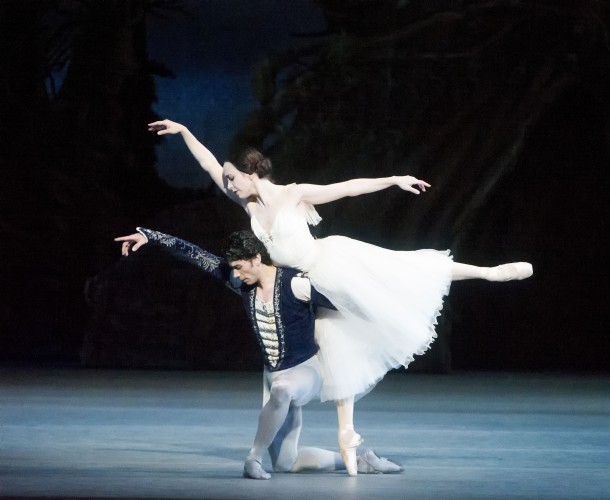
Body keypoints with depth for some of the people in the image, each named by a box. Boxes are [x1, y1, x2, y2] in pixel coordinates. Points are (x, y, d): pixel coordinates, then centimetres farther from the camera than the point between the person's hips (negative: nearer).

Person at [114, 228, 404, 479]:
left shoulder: (294, 284, -20)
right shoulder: (243, 284, -3)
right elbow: (196, 256, -5)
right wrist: (148, 236, -7)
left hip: (308, 370, -7)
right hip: (275, 376, 7)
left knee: (281, 389, -46)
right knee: (284, 463, 7)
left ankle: (254, 457, -32)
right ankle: (359, 461, 19)